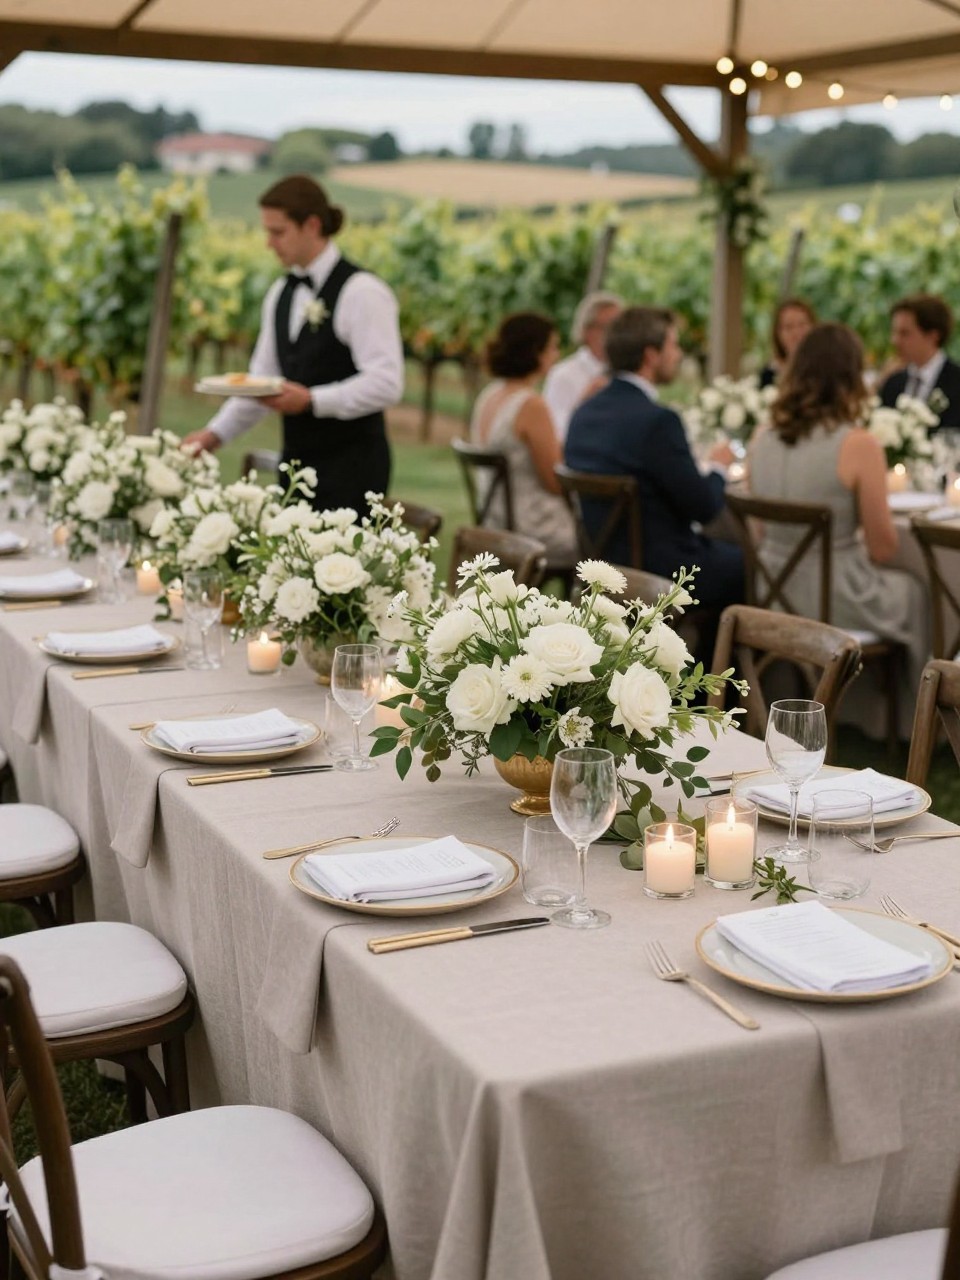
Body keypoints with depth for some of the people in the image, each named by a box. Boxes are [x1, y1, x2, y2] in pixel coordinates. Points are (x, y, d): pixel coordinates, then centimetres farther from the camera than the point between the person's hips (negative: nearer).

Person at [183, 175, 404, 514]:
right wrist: (216, 432, 6)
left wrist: (311, 400, -24)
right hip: (297, 459, 7)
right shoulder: (280, 294, 13)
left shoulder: (361, 292, -10)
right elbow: (262, 377, 17)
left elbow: (386, 383, -18)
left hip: (352, 465, -7)